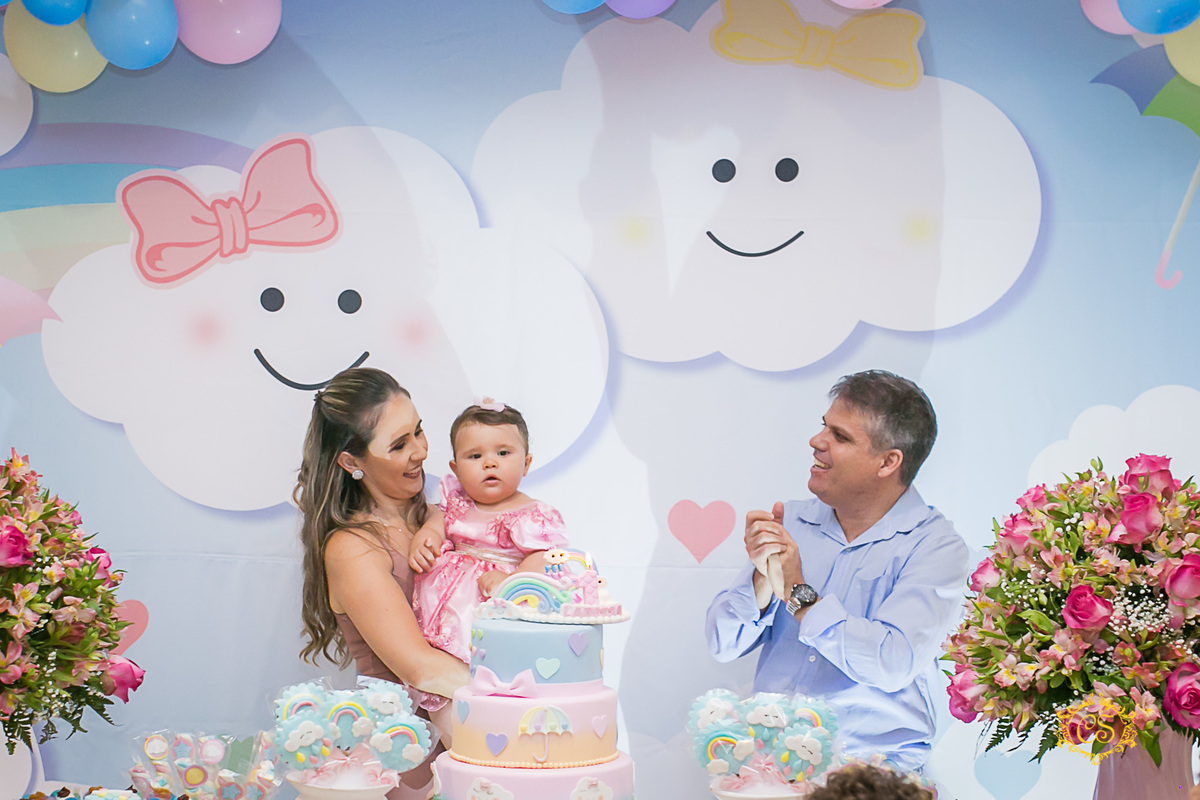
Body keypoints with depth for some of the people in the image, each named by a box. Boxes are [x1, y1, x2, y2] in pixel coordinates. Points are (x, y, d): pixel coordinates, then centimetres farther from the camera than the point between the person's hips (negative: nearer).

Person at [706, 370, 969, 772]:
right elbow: (723, 644, 7)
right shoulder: (791, 522, 10)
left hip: (872, 762, -4)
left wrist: (798, 592, -12)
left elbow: (892, 665, -18)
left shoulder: (935, 546, -4)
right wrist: (763, 579, -11)